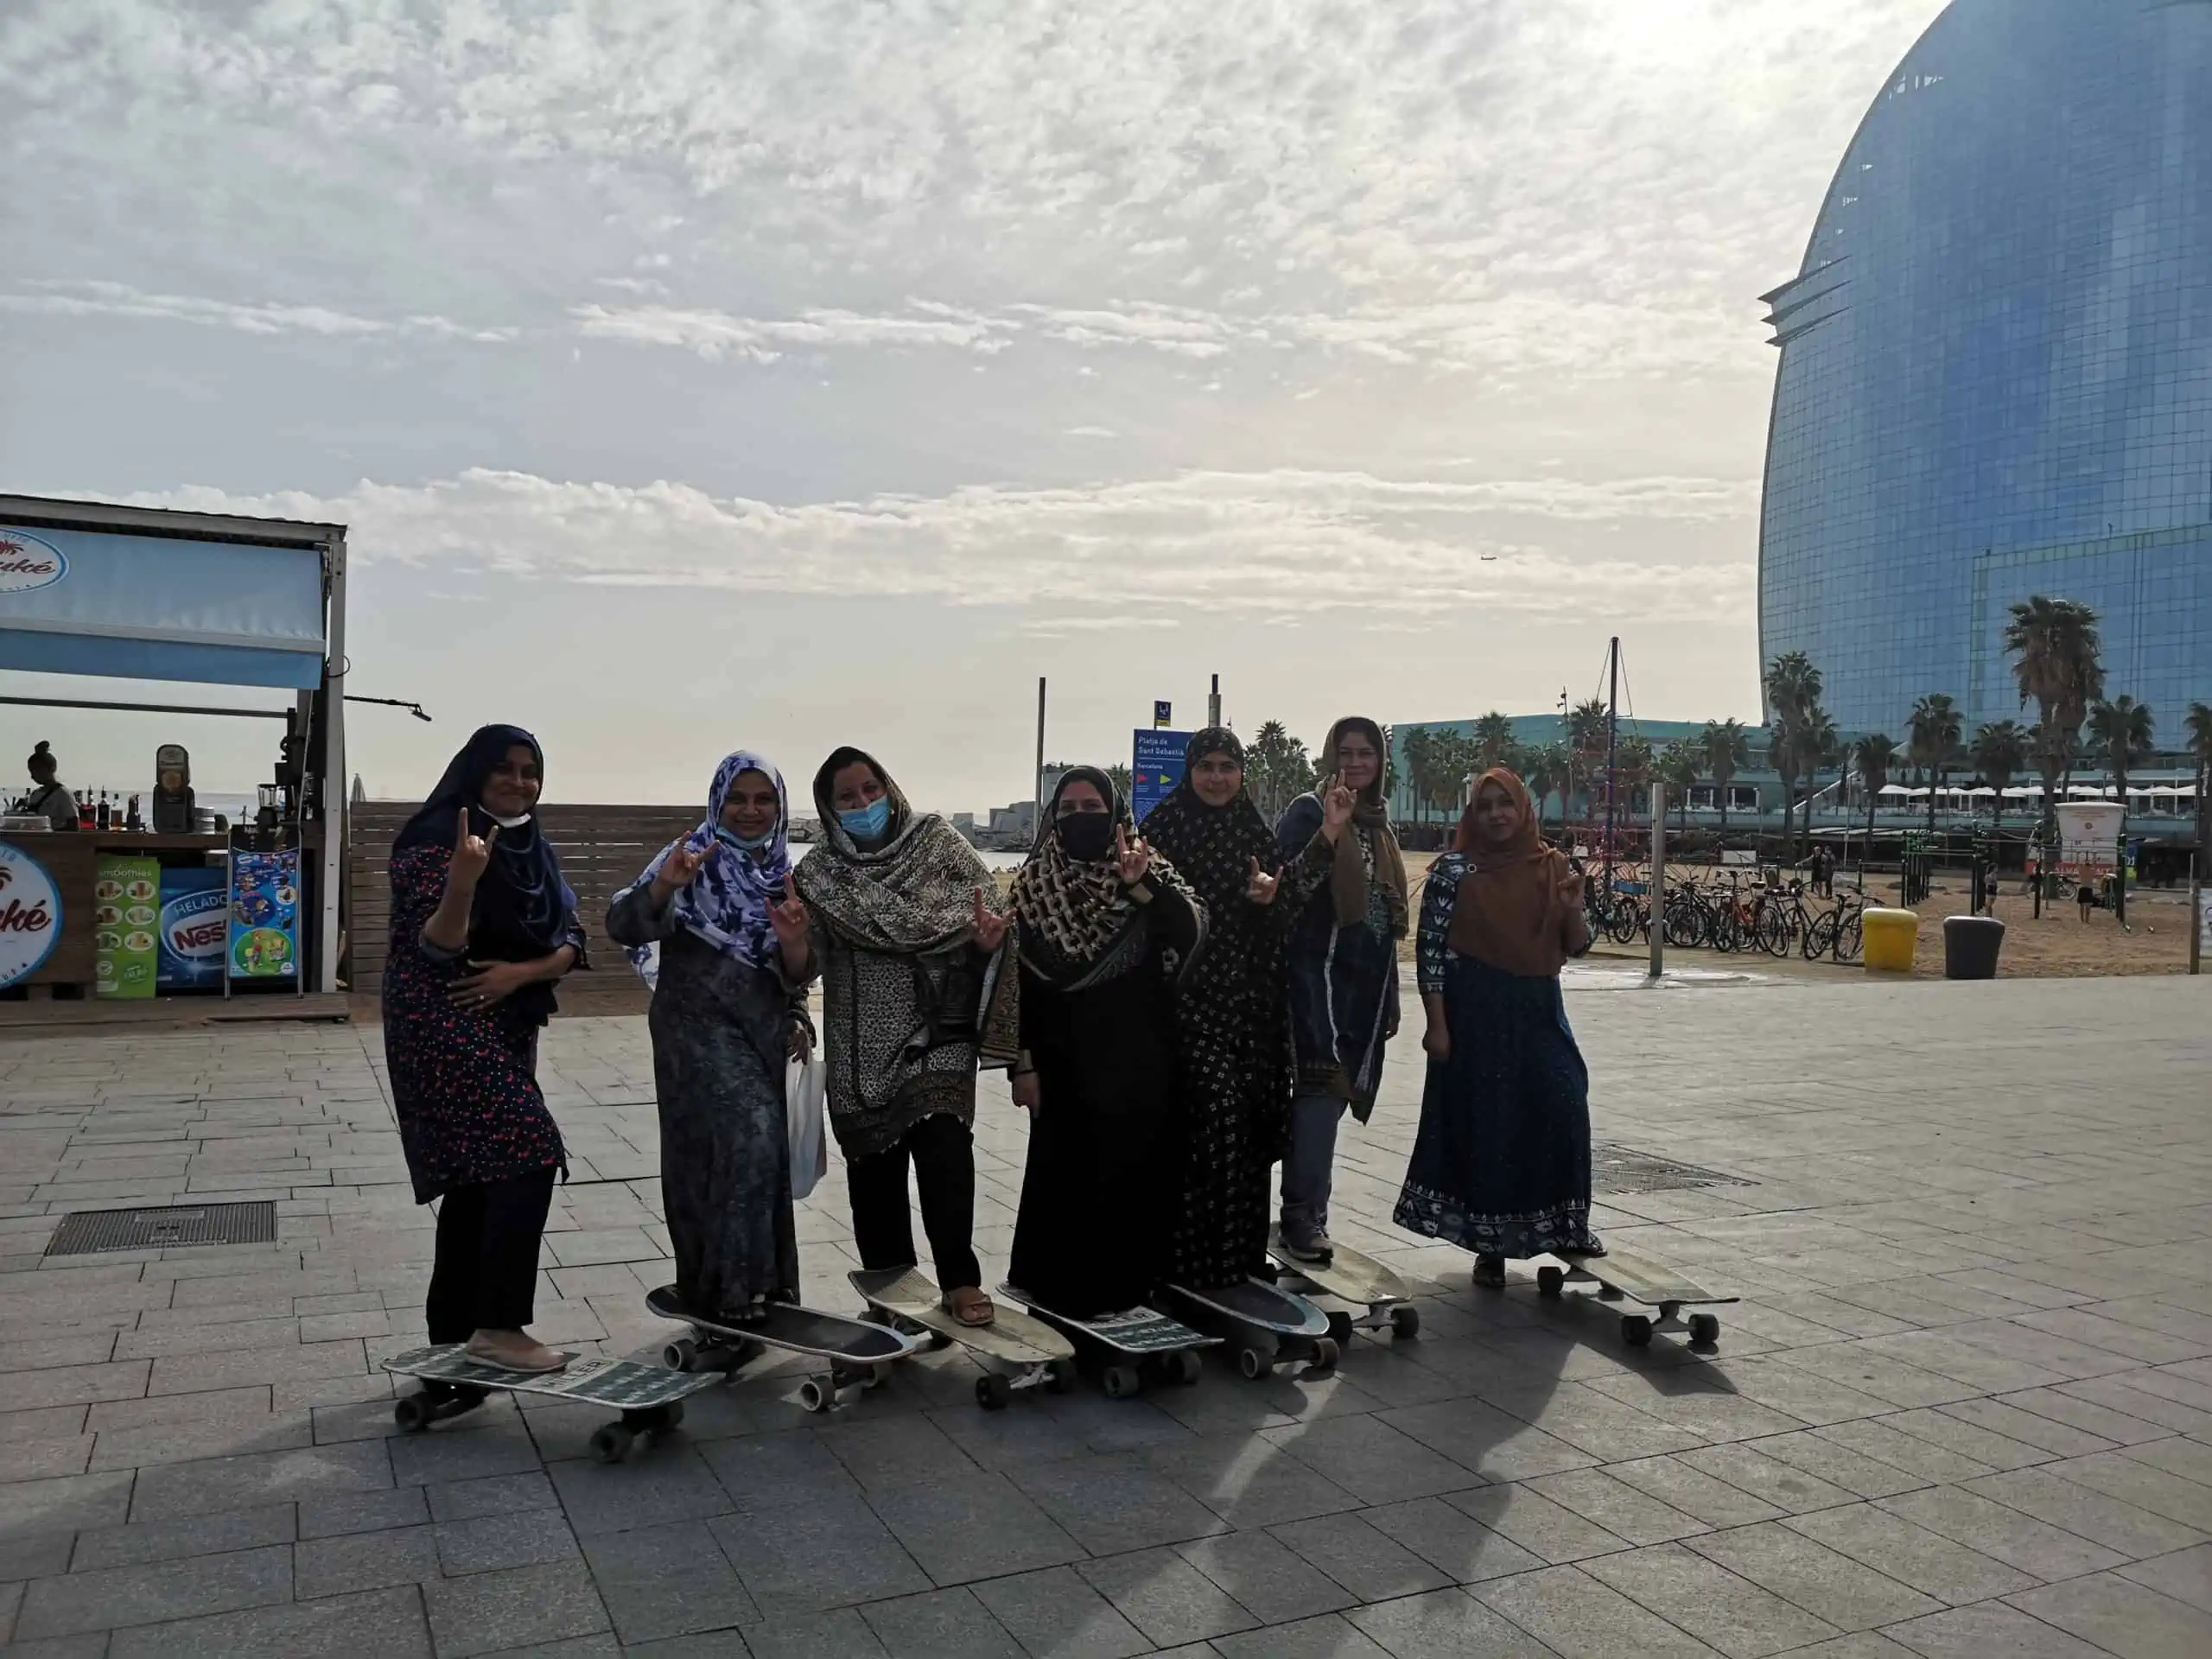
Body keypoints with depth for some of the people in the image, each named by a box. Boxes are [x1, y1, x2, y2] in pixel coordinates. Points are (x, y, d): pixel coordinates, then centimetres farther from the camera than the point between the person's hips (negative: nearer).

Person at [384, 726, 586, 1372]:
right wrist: (463, 880, -36)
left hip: (506, 1027, 8)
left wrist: (520, 972, -13)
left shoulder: (534, 850, 10)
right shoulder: (436, 839, -11)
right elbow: (436, 947, -20)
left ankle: (452, 1332, 20)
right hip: (444, 1025, -8)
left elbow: (570, 941, 5)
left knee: (480, 1179, 10)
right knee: (529, 1156, -17)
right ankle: (498, 1324, -11)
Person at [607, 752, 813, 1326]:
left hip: (761, 1030, 6)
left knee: (751, 1149, 11)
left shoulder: (786, 876, 8)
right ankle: (729, 1290, -12)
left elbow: (797, 976, 7)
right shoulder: (692, 858, -6)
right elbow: (622, 926, -18)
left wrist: (792, 943, -16)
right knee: (750, 1133, -22)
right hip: (699, 1023, -6)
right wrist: (664, 885, -36)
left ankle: (732, 1288, 27)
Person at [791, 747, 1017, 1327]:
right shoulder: (818, 872, 4)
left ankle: (960, 1278, -5)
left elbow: (985, 912, 0)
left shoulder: (937, 841, 1)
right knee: (874, 1160, 7)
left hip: (936, 1029, -2)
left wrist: (985, 938, -23)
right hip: (862, 1043, 2)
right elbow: (809, 966, -1)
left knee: (943, 1145, -14)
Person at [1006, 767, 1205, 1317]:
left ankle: (1127, 1289, 21)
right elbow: (1020, 977, 0)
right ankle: (1062, 1292, 20)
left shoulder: (1147, 869, 0)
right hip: (1064, 1061, 0)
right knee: (1064, 1177, 6)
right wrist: (1023, 1064, -3)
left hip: (1137, 1059, 0)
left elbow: (1192, 931, -16)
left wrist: (1140, 886, -31)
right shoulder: (1034, 883, 0)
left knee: (1134, 1172, 6)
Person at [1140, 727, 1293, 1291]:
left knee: (1242, 1117, 4)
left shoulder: (1257, 833, 12)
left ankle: (1238, 1248, 18)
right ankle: (1188, 1254, 0)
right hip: (1185, 992, -4)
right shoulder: (1163, 827, -1)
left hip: (1245, 996, 4)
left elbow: (1278, 923, 14)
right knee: (1210, 1111, -12)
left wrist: (1269, 895, -7)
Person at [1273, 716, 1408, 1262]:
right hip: (1320, 973, -7)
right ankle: (1303, 1215, -6)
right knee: (1323, 1087, -12)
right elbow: (1289, 887, -18)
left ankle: (1305, 1209, 14)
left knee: (1330, 1092, 7)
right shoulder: (1308, 811, -5)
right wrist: (1330, 830, -28)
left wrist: (1390, 999, 19)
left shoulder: (1379, 822, 17)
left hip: (1367, 979, 7)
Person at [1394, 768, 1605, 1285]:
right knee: (1483, 1122, 1)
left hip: (1538, 1013, 3)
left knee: (1561, 1108, -4)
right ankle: (1491, 1246, 15)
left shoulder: (1552, 867, 6)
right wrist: (1436, 1023, -11)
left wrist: (1572, 909, -11)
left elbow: (1574, 947, 10)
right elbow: (1430, 947, -6)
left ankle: (1564, 1224, 18)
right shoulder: (1454, 869, -3)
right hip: (1474, 1014, -3)